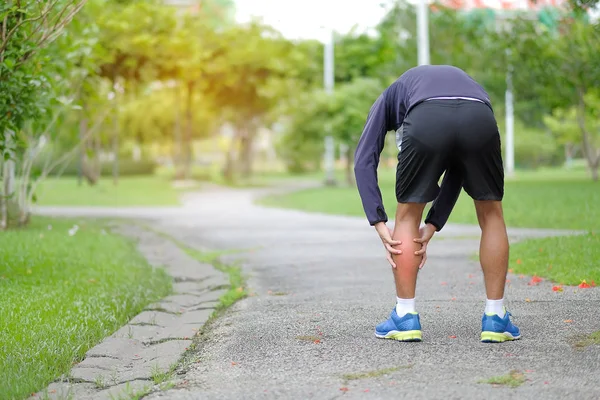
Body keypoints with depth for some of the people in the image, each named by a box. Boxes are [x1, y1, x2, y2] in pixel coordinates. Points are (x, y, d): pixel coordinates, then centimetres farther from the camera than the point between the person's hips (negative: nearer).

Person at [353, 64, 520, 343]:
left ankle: (405, 317, 23)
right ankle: (495, 319, 24)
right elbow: (456, 175, 37)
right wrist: (432, 227, 32)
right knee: (491, 215, 23)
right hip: (480, 118, 2)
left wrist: (380, 224, 17)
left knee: (407, 215, 21)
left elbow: (364, 160, 22)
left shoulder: (390, 97, 39)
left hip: (426, 121, -2)